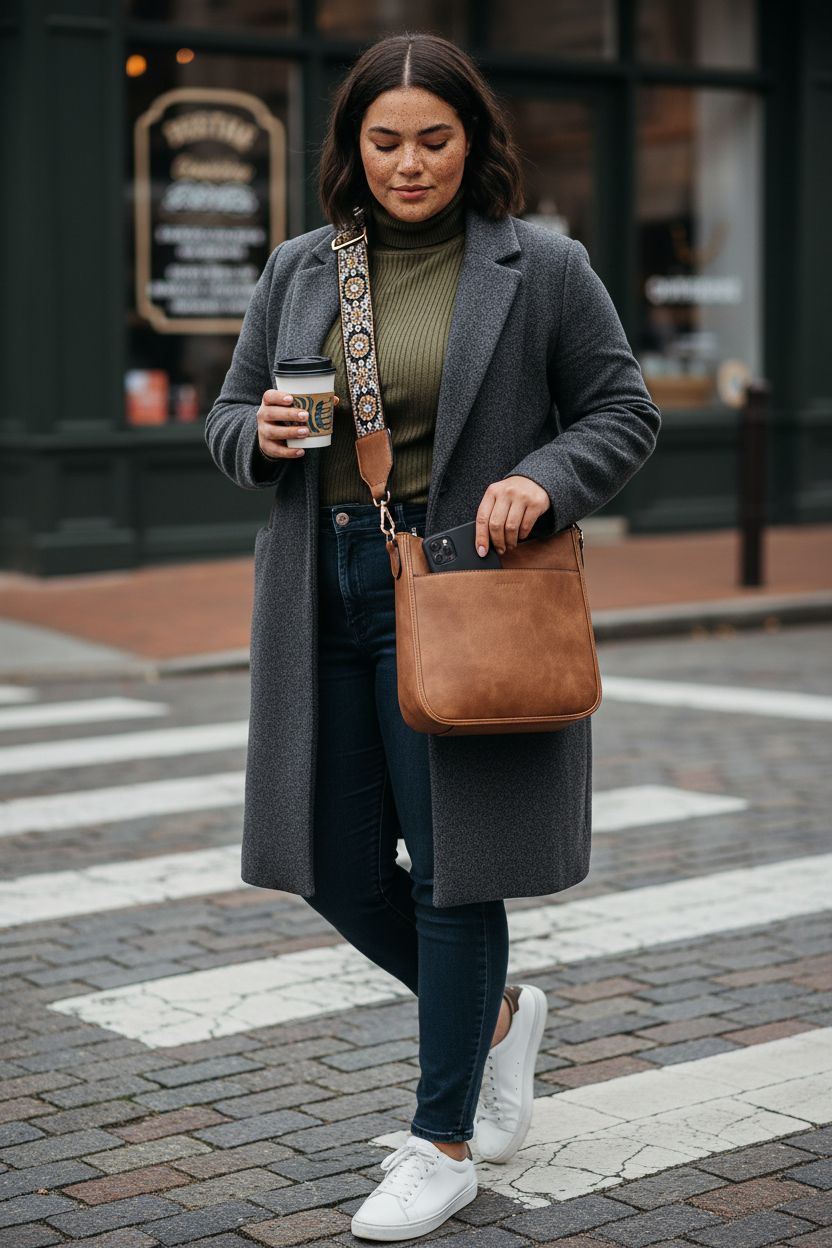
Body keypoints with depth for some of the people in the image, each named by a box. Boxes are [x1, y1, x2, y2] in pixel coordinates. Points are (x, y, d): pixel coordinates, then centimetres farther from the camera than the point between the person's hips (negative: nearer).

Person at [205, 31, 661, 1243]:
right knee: (336, 867, 7)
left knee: (449, 861, 0)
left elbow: (625, 413, 2)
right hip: (325, 592, 5)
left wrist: (544, 481, -16)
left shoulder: (542, 268, -2)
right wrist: (261, 432, -8)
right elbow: (225, 416, 15)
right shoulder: (299, 270, 9)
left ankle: (444, 1142, 16)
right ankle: (496, 1012, 35)